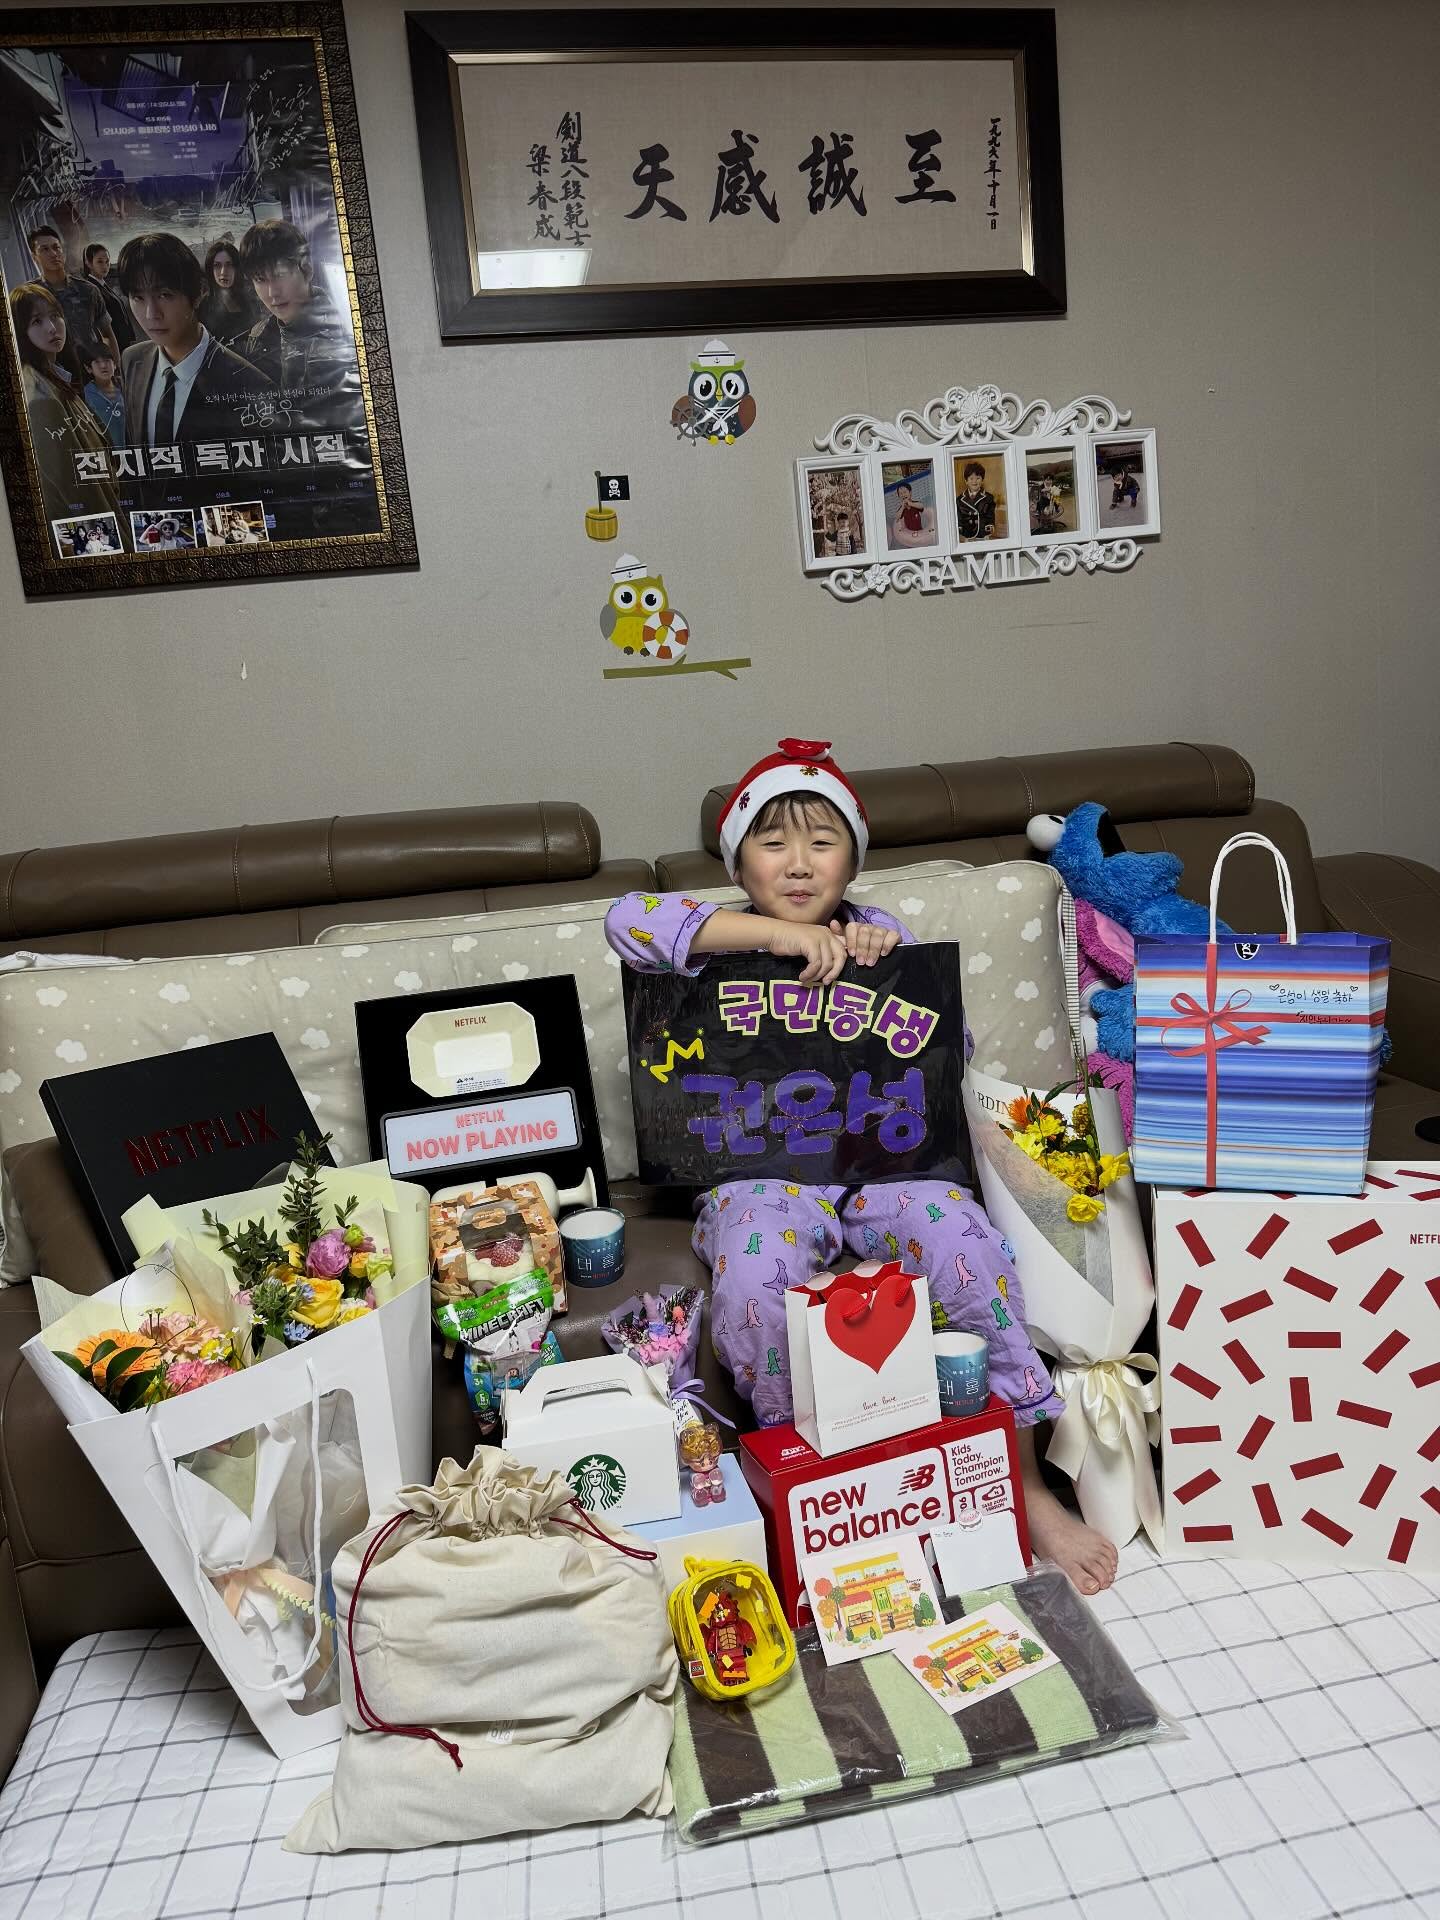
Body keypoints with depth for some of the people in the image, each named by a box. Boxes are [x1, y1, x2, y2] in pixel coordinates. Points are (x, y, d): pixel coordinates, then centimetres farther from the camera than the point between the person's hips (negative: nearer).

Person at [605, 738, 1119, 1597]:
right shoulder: (730, 946, 1)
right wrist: (774, 932, -26)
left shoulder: (883, 935, 11)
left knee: (968, 1245, -27)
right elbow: (630, 918, -22)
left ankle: (1025, 1486, -10)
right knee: (753, 1277, -35)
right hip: (764, 1170, -2)